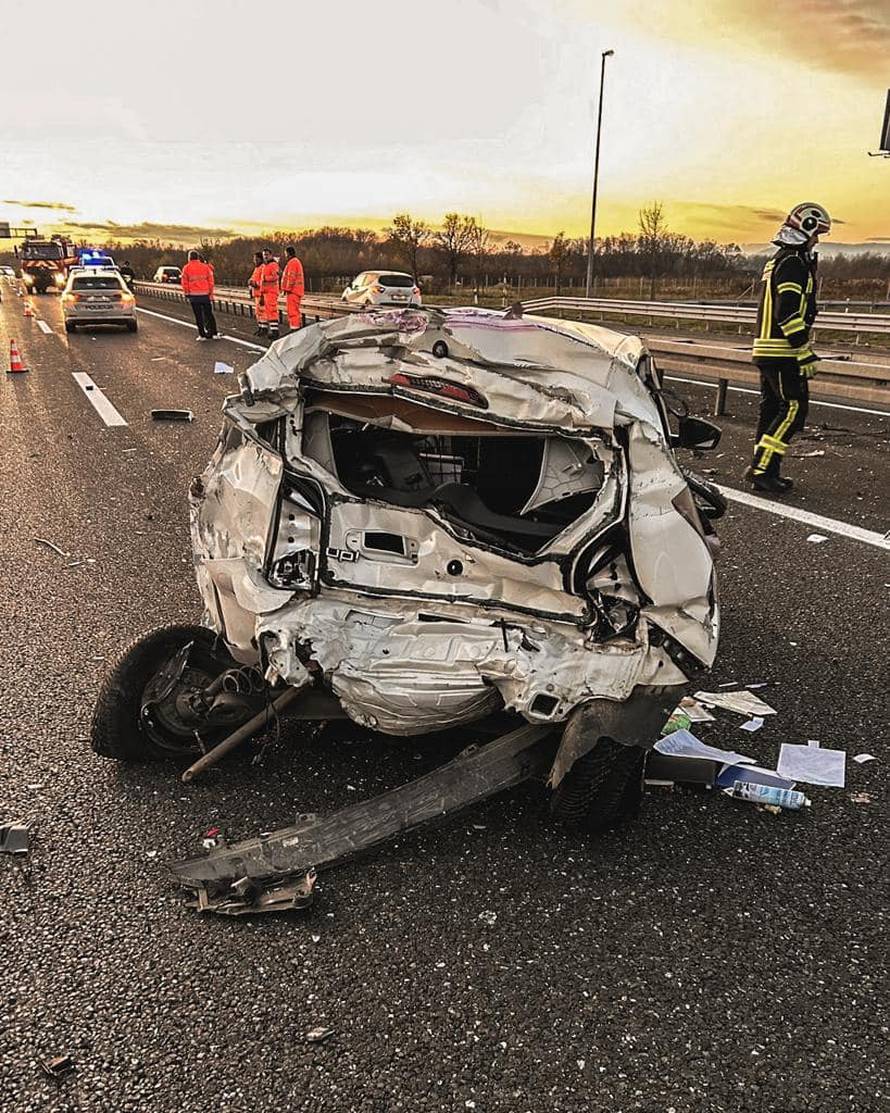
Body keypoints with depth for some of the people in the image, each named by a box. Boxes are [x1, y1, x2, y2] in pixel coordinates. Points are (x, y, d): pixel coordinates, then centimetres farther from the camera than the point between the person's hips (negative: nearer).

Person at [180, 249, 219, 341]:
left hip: (193, 295, -1)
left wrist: (186, 293, 8)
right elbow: (211, 281, 4)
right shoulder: (205, 267, 3)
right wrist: (211, 292, 11)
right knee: (209, 314, 9)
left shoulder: (186, 268, -2)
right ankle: (214, 333, 7)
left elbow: (184, 282, -2)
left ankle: (202, 334, 3)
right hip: (205, 294, 2)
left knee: (198, 316, 4)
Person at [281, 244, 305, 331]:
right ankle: (298, 327, 20)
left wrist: (286, 289, -16)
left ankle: (294, 328, -13)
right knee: (296, 311, 15)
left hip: (292, 291, -11)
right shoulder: (297, 261, 21)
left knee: (292, 311, -11)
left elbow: (291, 278, -19)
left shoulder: (292, 263, -12)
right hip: (297, 291, 11)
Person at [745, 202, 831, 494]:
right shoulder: (793, 262, -13)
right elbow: (789, 312, -21)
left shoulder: (777, 260, 19)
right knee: (794, 409, -9)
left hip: (766, 347, 10)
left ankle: (765, 472, 14)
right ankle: (760, 468, -12)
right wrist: (805, 353, -21)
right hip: (783, 352, -10)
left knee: (772, 409, 11)